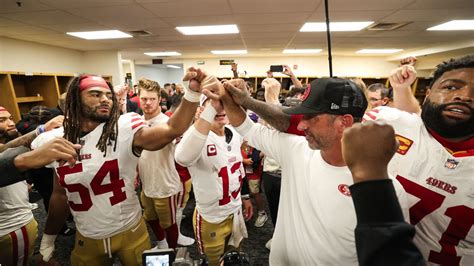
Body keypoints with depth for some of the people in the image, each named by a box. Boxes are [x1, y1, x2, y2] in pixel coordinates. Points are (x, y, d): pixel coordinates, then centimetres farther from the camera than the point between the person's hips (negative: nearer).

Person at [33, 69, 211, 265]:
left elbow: (171, 130, -34)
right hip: (86, 240, 3)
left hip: (130, 233, -3)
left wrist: (193, 92, -45)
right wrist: (48, 239, 14)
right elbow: (60, 194, 6)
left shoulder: (124, 130, -17)